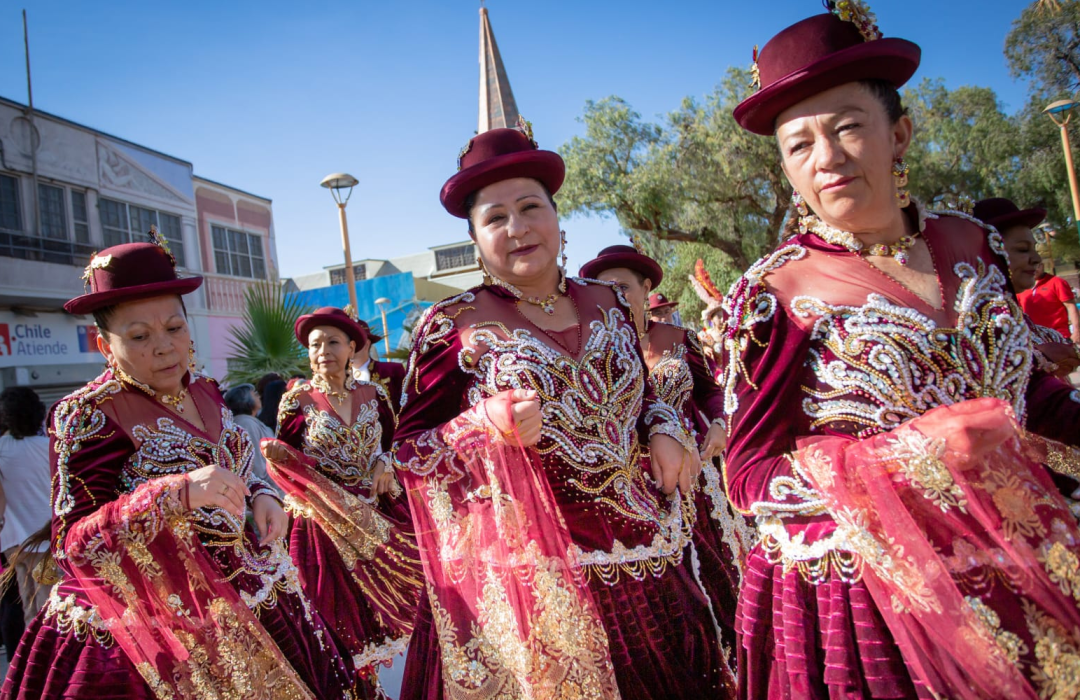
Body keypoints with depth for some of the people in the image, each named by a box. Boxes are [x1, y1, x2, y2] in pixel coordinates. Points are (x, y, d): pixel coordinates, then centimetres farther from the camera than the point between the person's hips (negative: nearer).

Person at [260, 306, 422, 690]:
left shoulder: (373, 394, 1)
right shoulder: (297, 400, -6)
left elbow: (394, 443, 11)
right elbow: (287, 463, -2)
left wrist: (384, 462, -9)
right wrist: (277, 454, -23)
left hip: (377, 518, 3)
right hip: (326, 521, -3)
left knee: (382, 602, 11)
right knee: (341, 613, 4)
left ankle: (370, 676, 32)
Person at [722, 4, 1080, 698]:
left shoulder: (972, 243, 1)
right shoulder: (772, 295, -14)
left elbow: (1023, 387, 14)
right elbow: (748, 474, -14)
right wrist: (902, 460, -26)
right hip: (861, 605, -5)